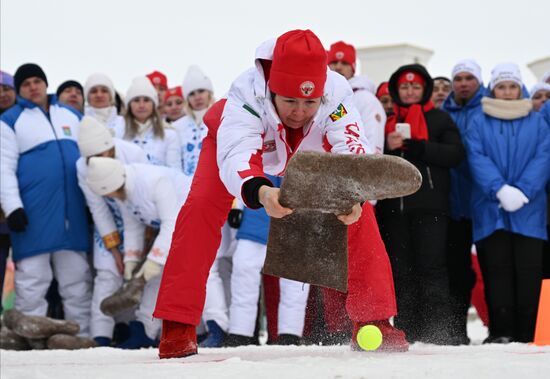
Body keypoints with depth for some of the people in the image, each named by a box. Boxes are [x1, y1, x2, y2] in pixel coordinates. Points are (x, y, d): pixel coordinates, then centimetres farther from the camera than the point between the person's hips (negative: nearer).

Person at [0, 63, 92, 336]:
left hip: (72, 210, 4)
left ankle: (83, 337, 10)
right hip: (33, 213, -4)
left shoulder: (72, 116, 17)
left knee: (77, 278, 6)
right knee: (32, 279, -2)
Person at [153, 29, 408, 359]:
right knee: (202, 205, -23)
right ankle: (178, 325, -15)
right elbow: (235, 155, -56)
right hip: (239, 137, -2)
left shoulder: (337, 93, -39)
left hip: (311, 149, 2)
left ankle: (374, 319, -3)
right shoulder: (246, 94, -45)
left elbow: (351, 152, -45)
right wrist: (260, 192, -78)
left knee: (359, 212, -15)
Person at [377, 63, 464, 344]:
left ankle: (436, 330, -10)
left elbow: (455, 153, -4)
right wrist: (388, 148, -4)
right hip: (394, 205, 4)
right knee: (401, 270, 3)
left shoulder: (439, 119, 10)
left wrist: (415, 146, -13)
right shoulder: (388, 122, 20)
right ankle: (406, 330, 6)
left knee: (432, 267, -10)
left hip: (430, 206, -4)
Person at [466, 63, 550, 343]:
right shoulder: (480, 123, 9)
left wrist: (522, 192, -14)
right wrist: (501, 190, -17)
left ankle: (527, 336, 1)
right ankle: (501, 332, 0)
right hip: (491, 211, 0)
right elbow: (477, 159, -3)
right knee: (497, 271, -3)